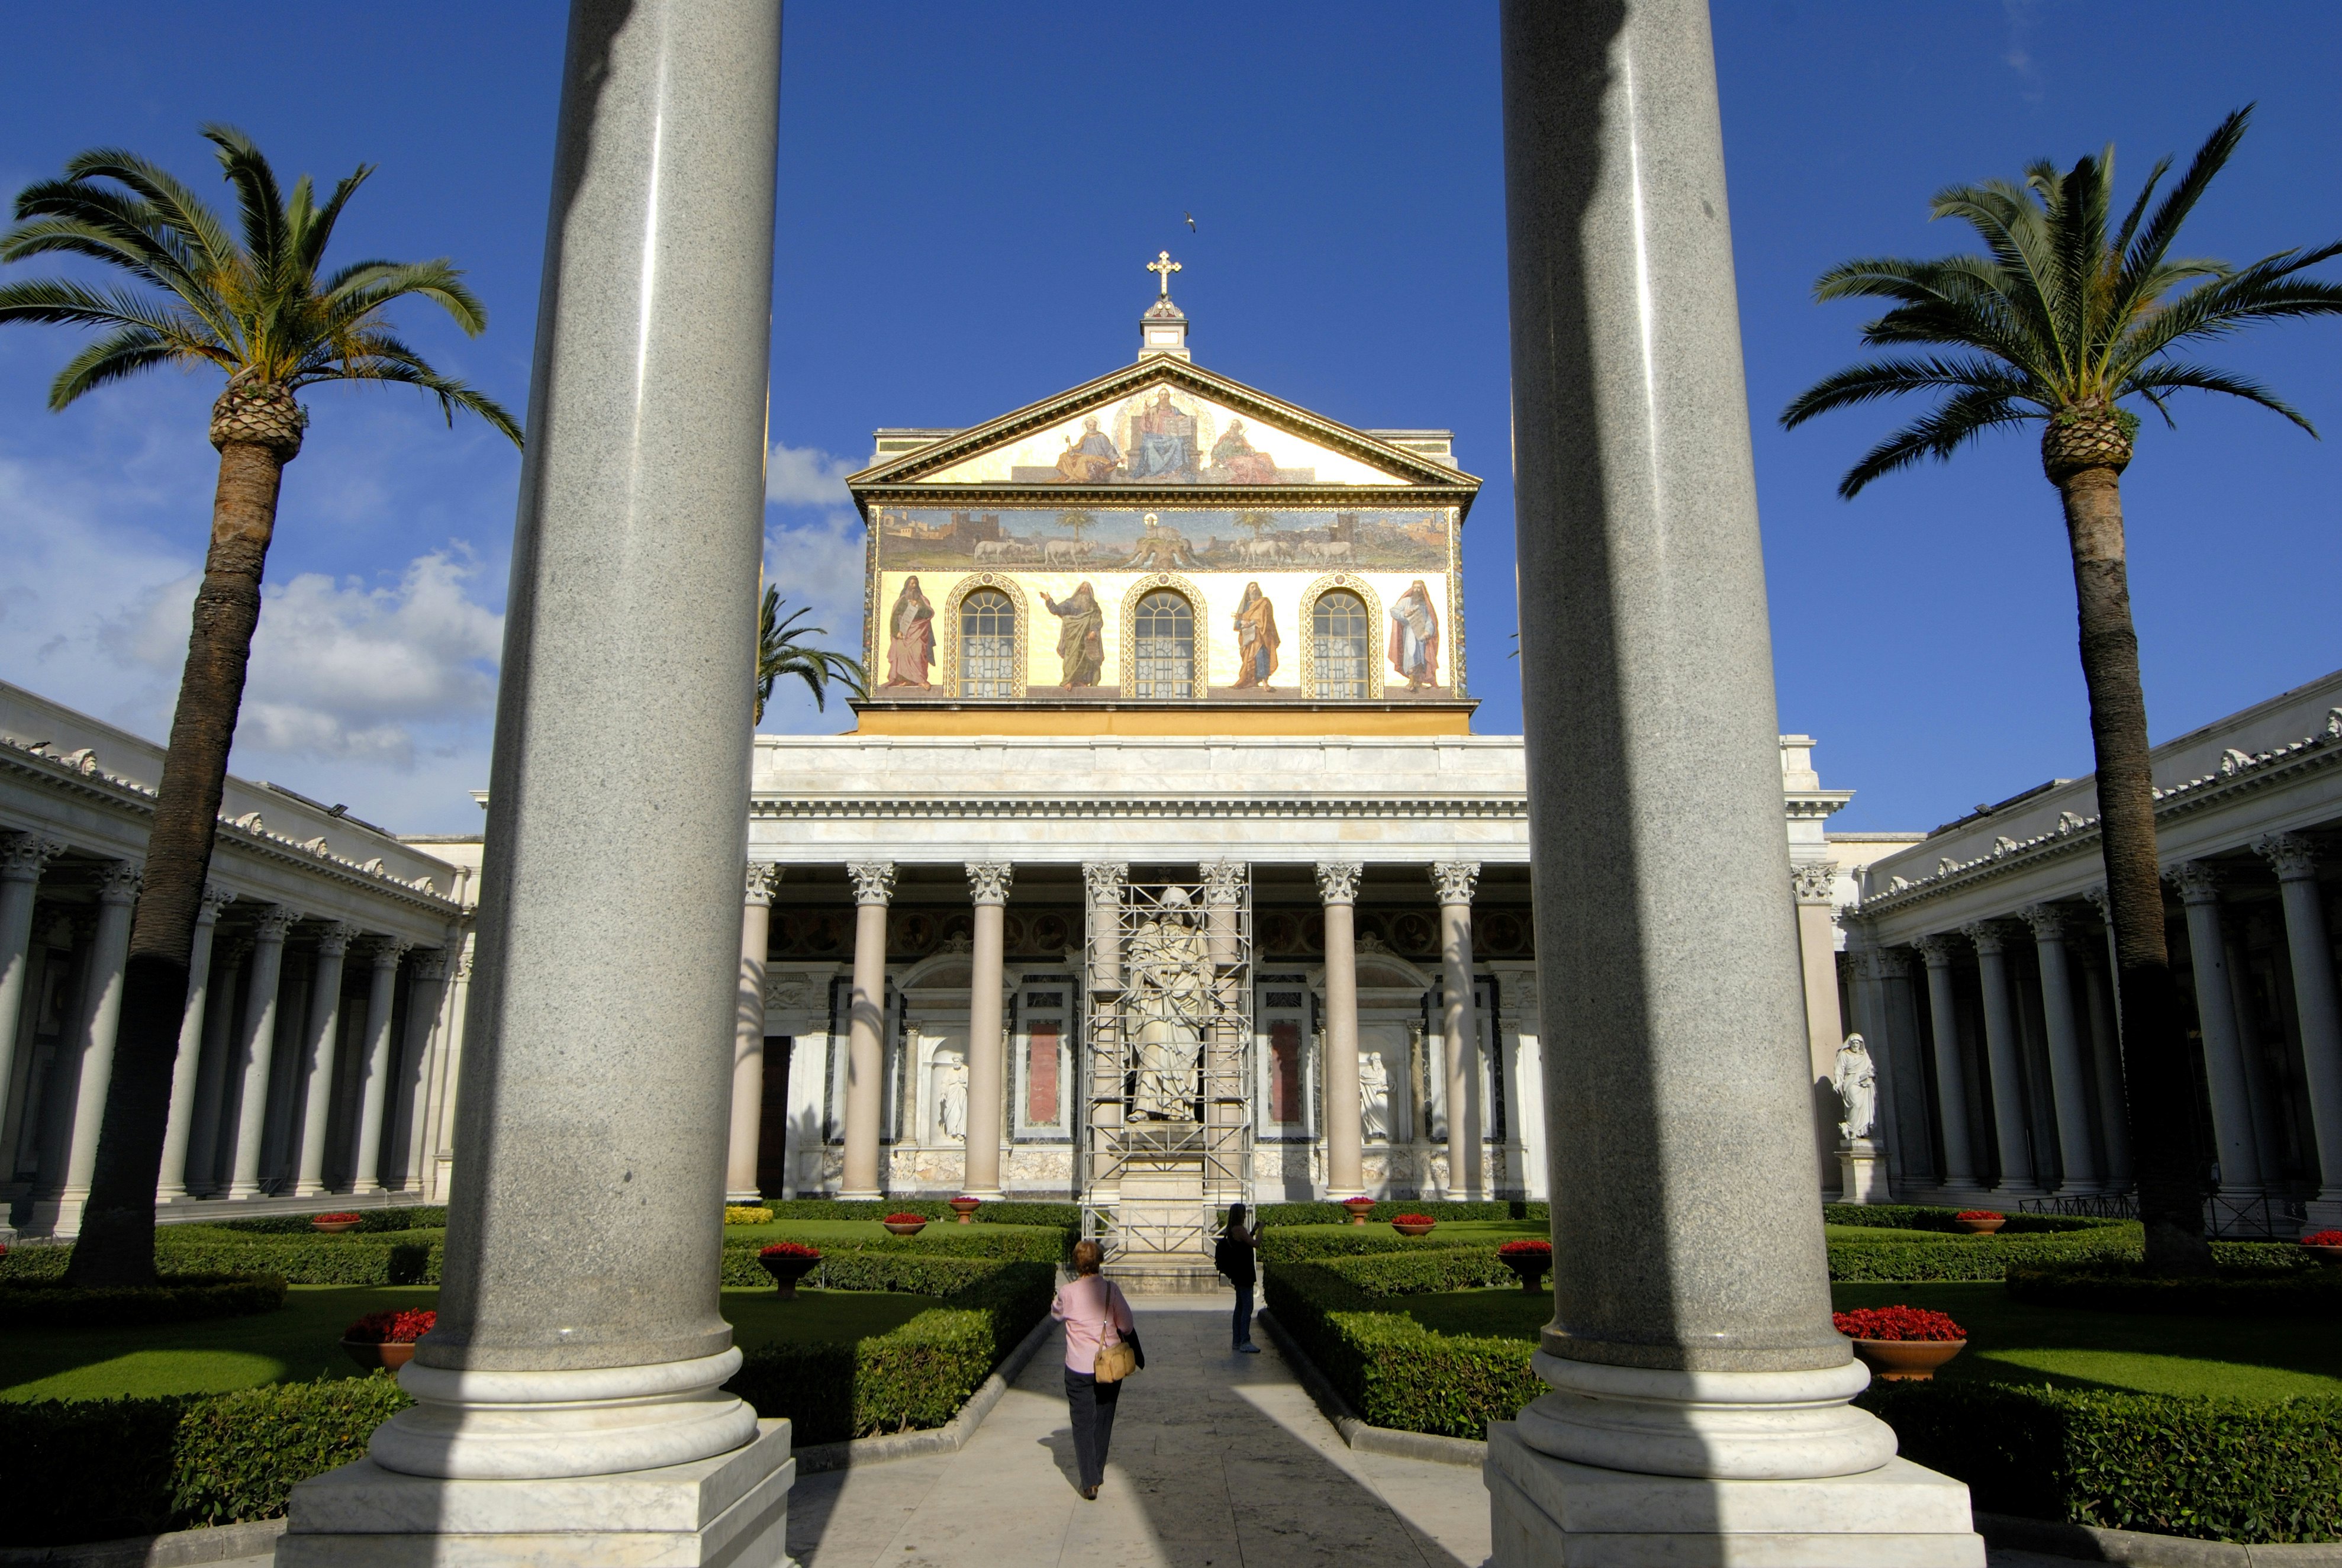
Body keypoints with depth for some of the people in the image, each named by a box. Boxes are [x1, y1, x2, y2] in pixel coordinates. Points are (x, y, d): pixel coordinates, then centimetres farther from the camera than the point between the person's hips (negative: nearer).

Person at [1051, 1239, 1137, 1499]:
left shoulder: (1068, 1292, -12)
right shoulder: (1111, 1289, -10)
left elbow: (1056, 1313, 9)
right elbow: (1127, 1326, -6)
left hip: (1079, 1368, -2)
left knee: (1083, 1423, 7)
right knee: (1104, 1421, 18)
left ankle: (1090, 1482, 2)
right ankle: (1098, 1474, 31)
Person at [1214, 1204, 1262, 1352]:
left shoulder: (1232, 1230, 12)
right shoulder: (1239, 1229, -17)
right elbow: (1256, 1244, -19)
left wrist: (1253, 1231, 18)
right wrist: (1260, 1229, -5)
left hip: (1238, 1275, 10)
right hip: (1244, 1274, -10)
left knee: (1240, 1307, 14)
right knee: (1247, 1307, -9)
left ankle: (1237, 1341, 18)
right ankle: (1245, 1342, -11)